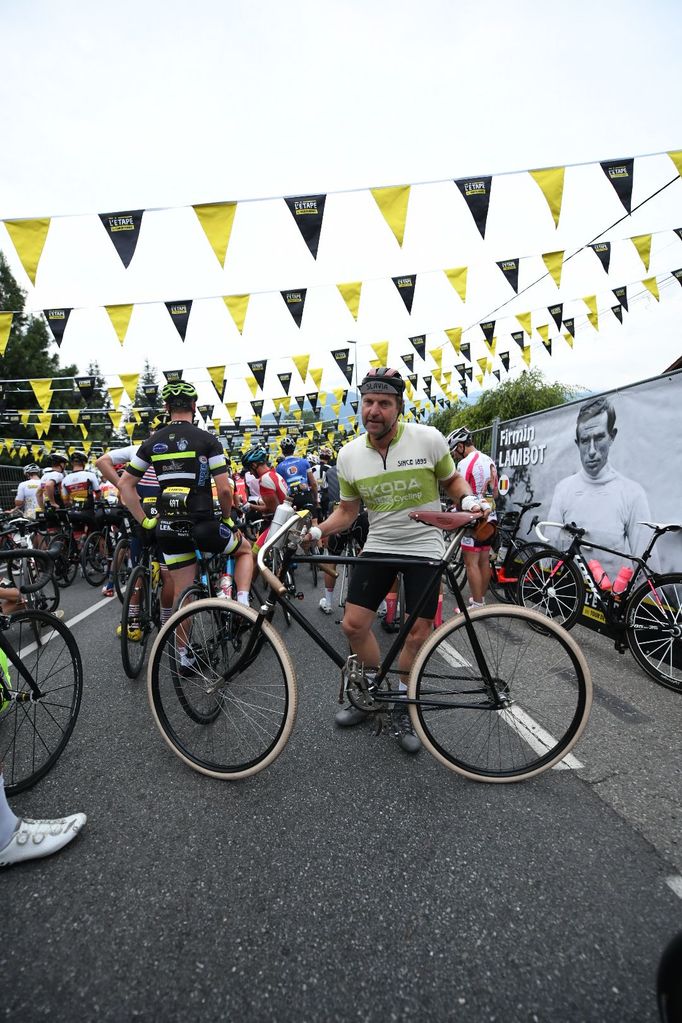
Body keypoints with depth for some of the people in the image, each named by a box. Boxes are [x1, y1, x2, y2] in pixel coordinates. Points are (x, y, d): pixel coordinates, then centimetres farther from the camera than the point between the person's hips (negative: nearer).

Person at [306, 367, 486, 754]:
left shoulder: (428, 438, -13)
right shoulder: (349, 455, -5)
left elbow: (452, 479, 3)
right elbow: (348, 510, 6)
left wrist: (469, 499, -18)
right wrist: (317, 531, -10)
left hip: (424, 546, -2)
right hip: (378, 546, 3)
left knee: (417, 634, 1)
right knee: (354, 624, 0)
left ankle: (402, 709, 25)